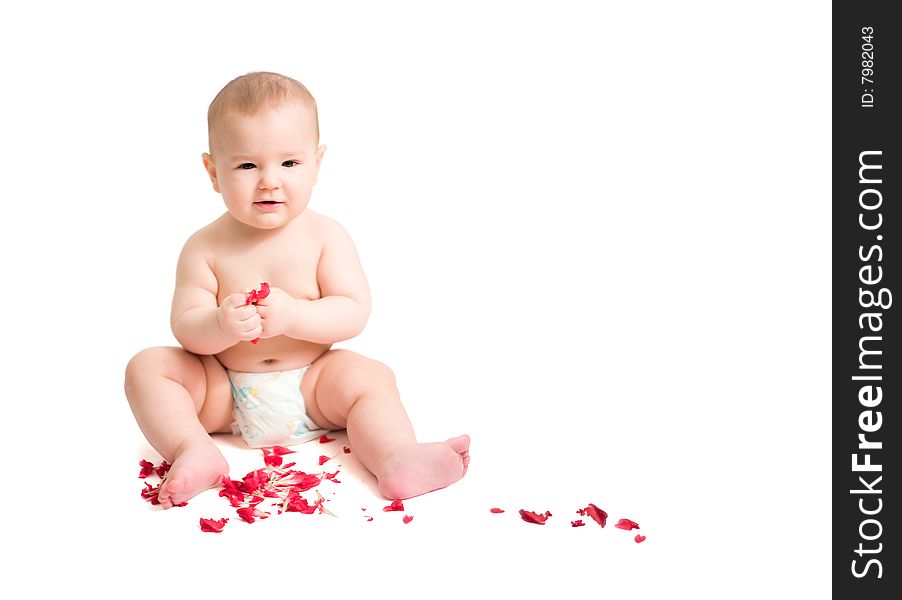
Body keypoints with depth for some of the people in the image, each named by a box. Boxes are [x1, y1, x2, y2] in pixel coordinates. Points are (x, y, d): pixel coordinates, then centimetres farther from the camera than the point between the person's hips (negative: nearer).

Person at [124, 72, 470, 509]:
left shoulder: (325, 236, -6)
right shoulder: (204, 248, -6)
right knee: (147, 367, -16)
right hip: (224, 394, 1)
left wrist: (291, 316, -30)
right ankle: (194, 451, -32)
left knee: (370, 376, -24)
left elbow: (354, 313, -13)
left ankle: (397, 459, -39)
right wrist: (221, 325, -33)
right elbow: (185, 328, -10)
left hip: (310, 387, -1)